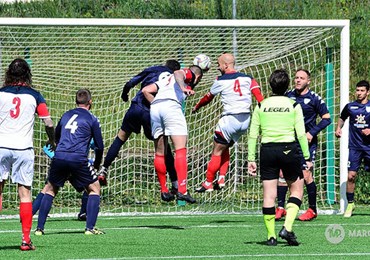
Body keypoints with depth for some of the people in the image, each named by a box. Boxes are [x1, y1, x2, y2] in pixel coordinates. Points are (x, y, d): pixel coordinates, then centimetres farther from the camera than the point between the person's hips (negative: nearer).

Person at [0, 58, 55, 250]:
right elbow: (48, 123, 1)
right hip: (24, 148, 0)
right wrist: (52, 142, 18)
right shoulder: (34, 96, 2)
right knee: (25, 193, 2)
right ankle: (26, 239, -1)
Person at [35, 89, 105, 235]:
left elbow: (55, 137, 30)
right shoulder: (91, 119, 8)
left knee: (50, 189, 19)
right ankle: (90, 227, 3)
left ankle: (40, 228, 11)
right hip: (78, 159, -3)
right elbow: (99, 146, 8)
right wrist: (96, 167, 23)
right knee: (94, 189, 13)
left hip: (59, 157, 3)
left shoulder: (66, 115, 21)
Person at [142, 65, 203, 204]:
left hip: (154, 108, 6)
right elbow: (178, 73, -5)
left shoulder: (167, 79, 36)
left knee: (160, 153, 15)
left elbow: (146, 90, 28)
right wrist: (184, 88, -21)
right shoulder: (190, 74, 19)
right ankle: (182, 191, -21)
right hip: (171, 105, -6)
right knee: (181, 150, -9)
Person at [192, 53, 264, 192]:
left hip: (230, 118, -5)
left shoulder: (221, 80, -2)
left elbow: (208, 97, 12)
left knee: (217, 150, 5)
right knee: (225, 148, 21)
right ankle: (221, 179, 10)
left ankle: (208, 183, 7)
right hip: (245, 120, 5)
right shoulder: (247, 78, 9)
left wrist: (196, 107, 30)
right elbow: (259, 97, -3)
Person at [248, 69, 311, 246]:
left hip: (267, 150, 2)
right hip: (288, 149, -2)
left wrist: (251, 159, 7)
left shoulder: (261, 106, 5)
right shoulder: (293, 105, -1)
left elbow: (252, 135, 3)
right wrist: (307, 157, 1)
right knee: (297, 190, 12)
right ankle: (287, 228, -5)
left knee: (269, 195, 5)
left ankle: (271, 236, 5)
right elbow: (301, 134, -4)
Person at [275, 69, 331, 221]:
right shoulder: (288, 96, 7)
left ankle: (312, 210, 5)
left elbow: (327, 118, -2)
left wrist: (312, 133, -12)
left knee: (306, 175, -8)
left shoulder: (314, 98, -5)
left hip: (307, 141, -4)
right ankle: (280, 208, 4)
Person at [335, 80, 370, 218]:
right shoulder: (350, 107, 6)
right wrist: (338, 128, 10)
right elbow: (342, 118, 25)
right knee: (351, 176, -7)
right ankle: (350, 204, 5)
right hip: (354, 147, 1)